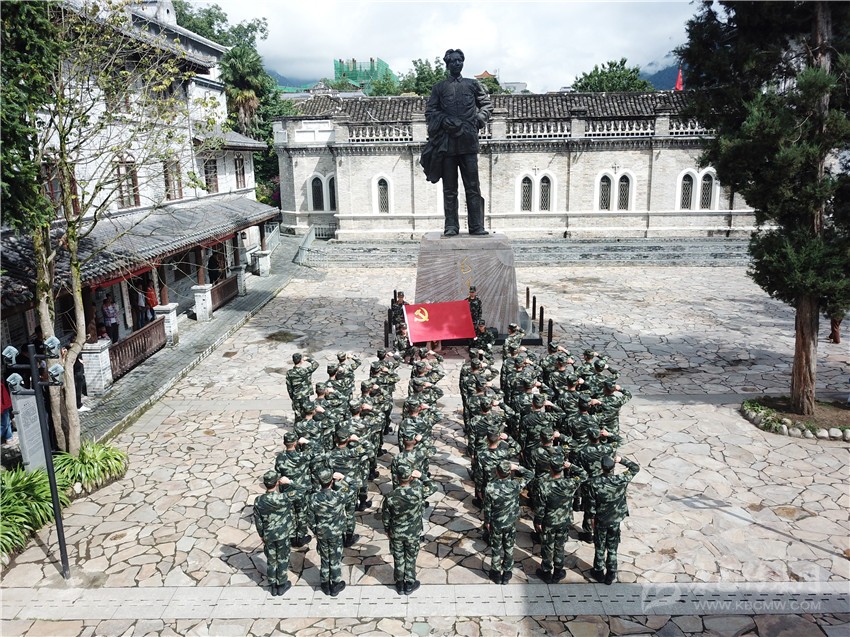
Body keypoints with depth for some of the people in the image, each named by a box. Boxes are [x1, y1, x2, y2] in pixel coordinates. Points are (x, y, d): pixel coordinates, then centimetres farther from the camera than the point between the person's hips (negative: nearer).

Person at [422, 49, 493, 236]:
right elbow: (430, 111, 7)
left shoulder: (473, 84, 15)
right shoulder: (439, 87, 12)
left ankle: (476, 226, 0)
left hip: (468, 142, 0)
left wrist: (479, 120, -2)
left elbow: (487, 104, 16)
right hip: (446, 142, 0)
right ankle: (451, 226, 5)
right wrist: (444, 121, -10)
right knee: (449, 189, 2)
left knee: (473, 186, -2)